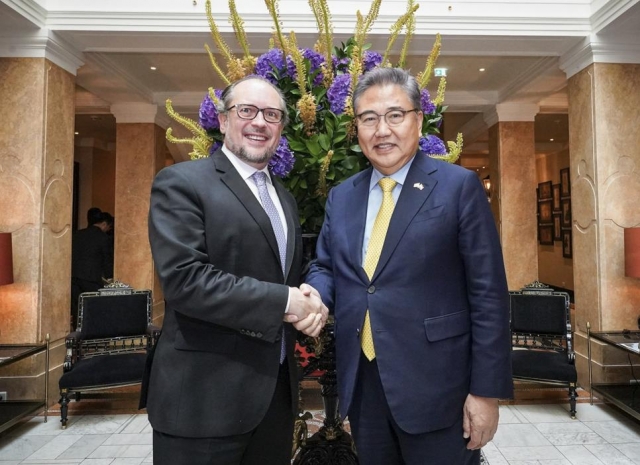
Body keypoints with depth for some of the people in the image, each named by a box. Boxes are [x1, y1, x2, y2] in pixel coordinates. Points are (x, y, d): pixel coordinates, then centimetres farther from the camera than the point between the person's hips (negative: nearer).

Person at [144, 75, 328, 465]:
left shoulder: (285, 199, 13)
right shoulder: (182, 183, -9)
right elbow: (184, 278, -21)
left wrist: (309, 303, -5)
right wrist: (283, 301, -18)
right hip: (205, 396, -6)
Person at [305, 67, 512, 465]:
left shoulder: (459, 186, -6)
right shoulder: (341, 196, 8)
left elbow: (488, 294, -8)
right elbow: (325, 266, 14)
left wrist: (486, 390, -10)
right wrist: (314, 295, -9)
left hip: (436, 387, -4)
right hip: (362, 385, 5)